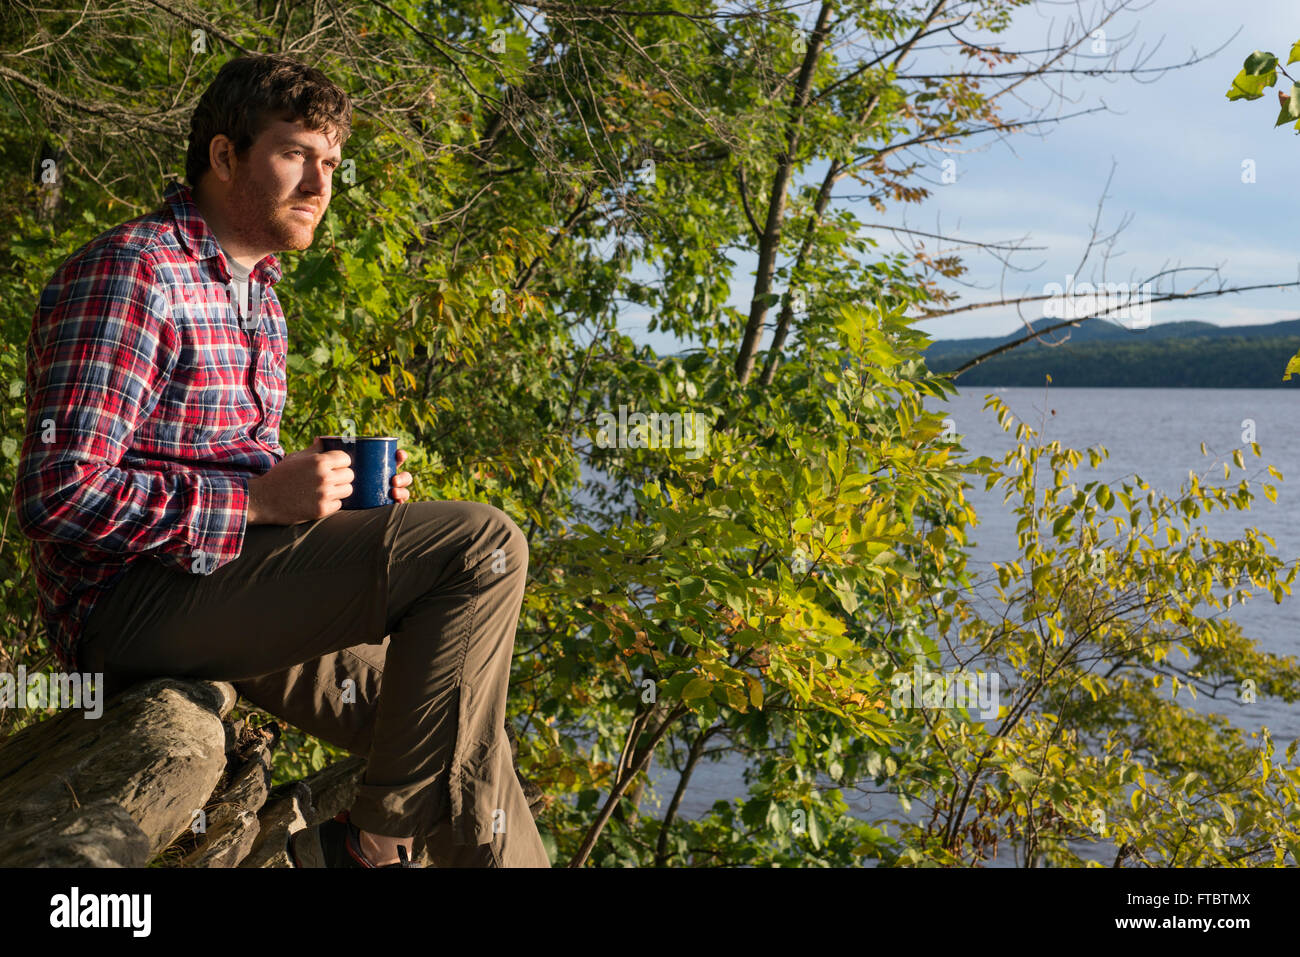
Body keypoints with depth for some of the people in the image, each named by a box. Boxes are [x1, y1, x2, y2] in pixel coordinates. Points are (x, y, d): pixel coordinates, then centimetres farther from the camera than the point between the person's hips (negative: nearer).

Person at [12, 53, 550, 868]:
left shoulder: (260, 300, 20)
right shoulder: (131, 272, -11)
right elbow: (59, 497, -20)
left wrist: (331, 489, 6)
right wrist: (259, 501, -20)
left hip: (222, 594, 10)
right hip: (134, 597, -10)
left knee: (462, 737, 8)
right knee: (480, 546, -22)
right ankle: (370, 845, -13)